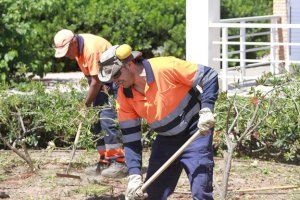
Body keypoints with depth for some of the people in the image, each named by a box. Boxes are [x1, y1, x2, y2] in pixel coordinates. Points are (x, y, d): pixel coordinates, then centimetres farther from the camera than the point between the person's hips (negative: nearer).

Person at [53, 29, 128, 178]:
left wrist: (86, 104, -13)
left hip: (114, 82, -10)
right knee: (97, 122, 8)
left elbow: (96, 82, -23)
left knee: (107, 119, -18)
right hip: (102, 83, 10)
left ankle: (119, 163, -18)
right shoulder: (78, 48, 2)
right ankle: (105, 162, 14)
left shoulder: (91, 49, -27)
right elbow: (92, 77, 5)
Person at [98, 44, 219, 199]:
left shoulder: (165, 67, -25)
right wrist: (134, 176, -16)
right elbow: (130, 141, -5)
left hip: (196, 131, -6)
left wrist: (206, 110, -28)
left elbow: (209, 76, -17)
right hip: (166, 139, 6)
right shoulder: (124, 96, -8)